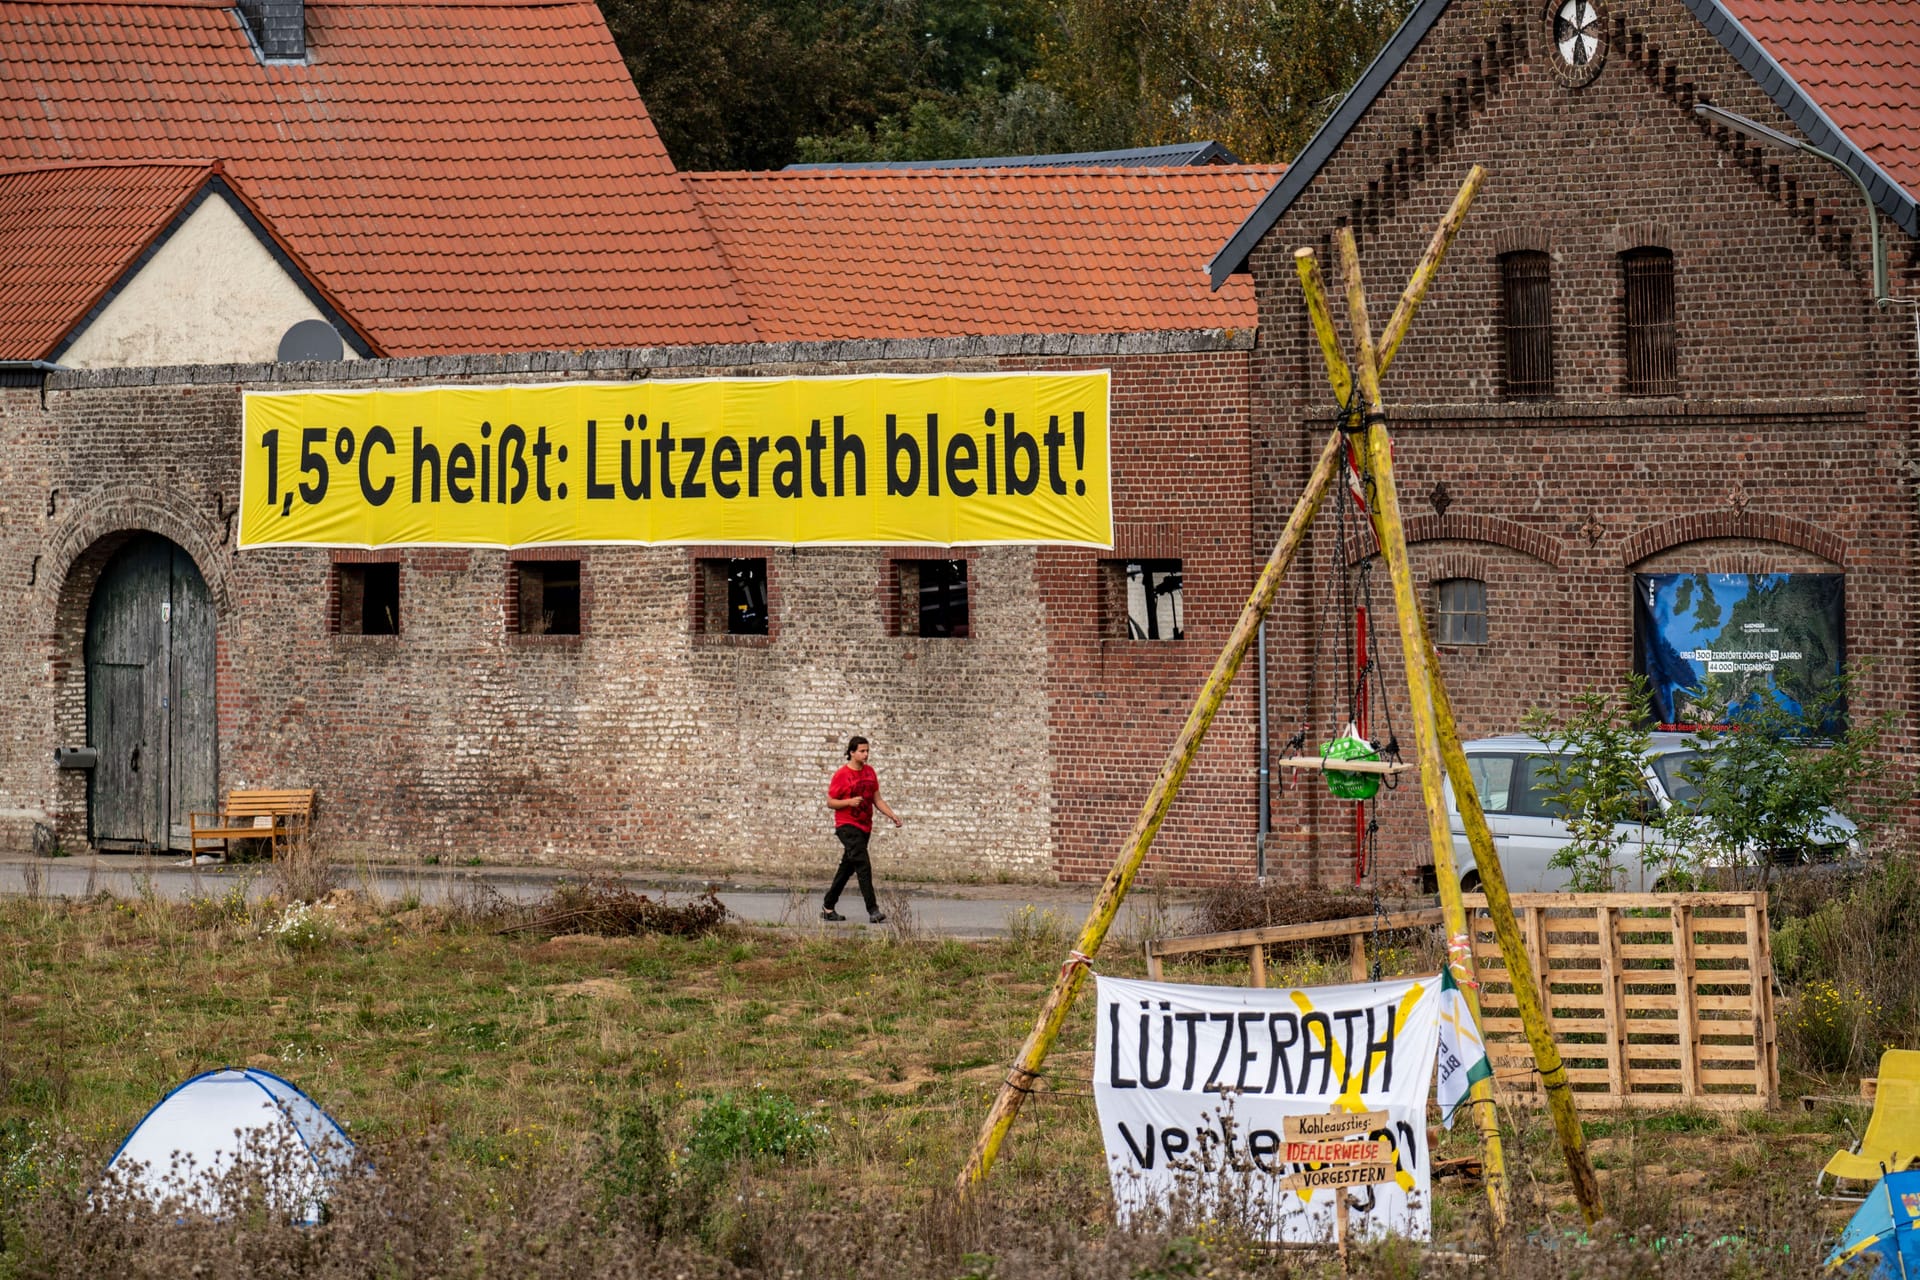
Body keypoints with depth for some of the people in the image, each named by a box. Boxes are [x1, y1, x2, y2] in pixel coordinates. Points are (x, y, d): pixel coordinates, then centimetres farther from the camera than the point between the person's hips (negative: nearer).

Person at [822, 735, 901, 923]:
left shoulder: (869, 771, 10)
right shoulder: (841, 774, -9)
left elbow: (877, 799, 15)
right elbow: (830, 802, -6)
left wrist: (892, 815, 2)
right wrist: (849, 802, -22)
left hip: (865, 827, 7)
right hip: (847, 827, -7)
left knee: (847, 869, 13)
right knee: (863, 866, -18)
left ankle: (828, 907, 24)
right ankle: (873, 911, -23)